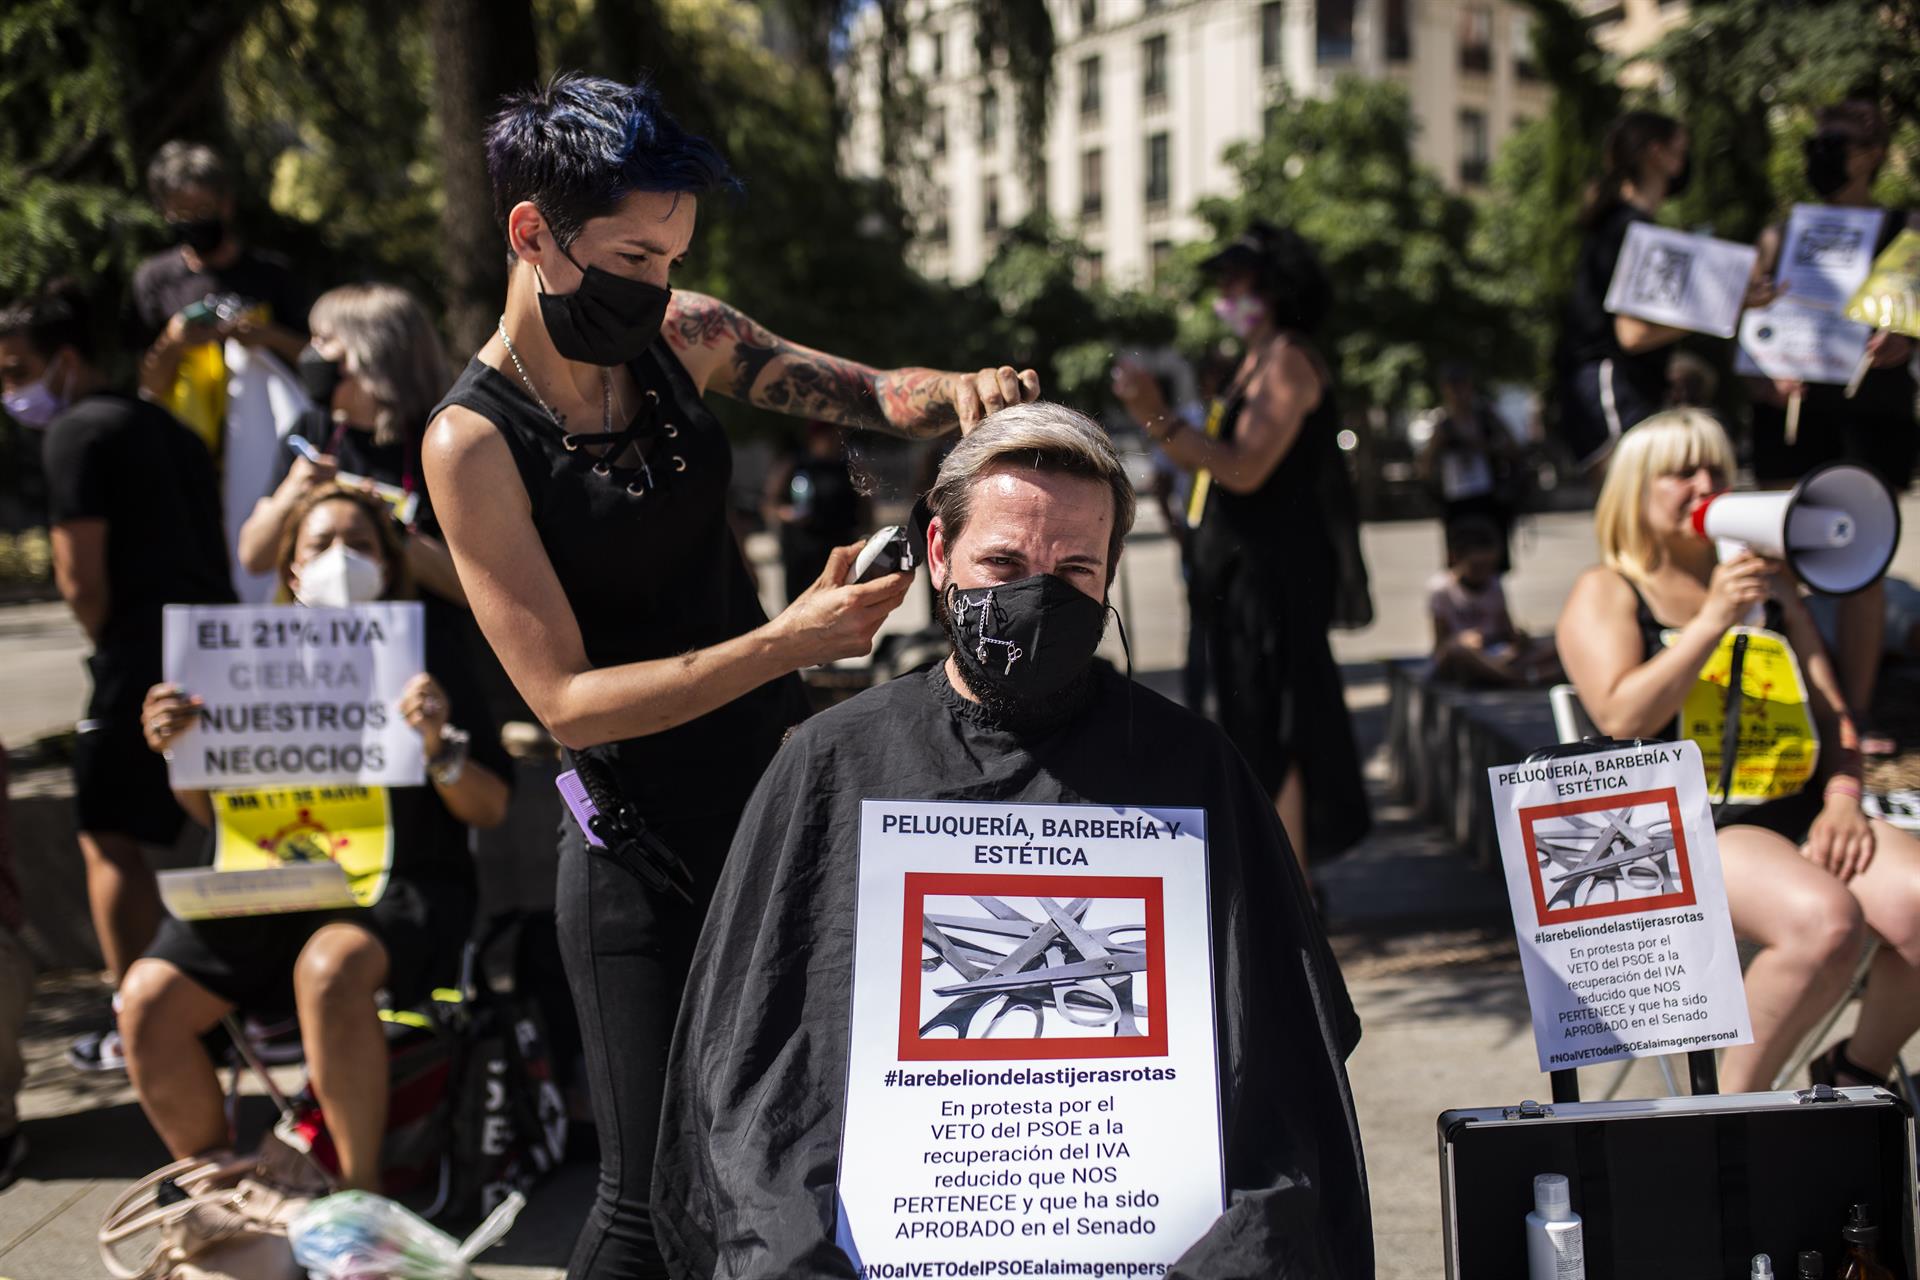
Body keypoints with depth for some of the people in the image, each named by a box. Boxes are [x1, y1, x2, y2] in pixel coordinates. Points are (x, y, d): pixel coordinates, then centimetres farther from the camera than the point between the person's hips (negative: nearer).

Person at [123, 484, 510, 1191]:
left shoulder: (425, 651, 6)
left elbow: (491, 810, 2)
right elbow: (211, 811, 17)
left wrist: (439, 747, -17)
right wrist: (175, 753, -3)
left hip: (393, 883, -4)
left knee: (329, 967, -37)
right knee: (148, 999, -20)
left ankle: (360, 1191, -21)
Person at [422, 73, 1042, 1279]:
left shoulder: (682, 335, 0)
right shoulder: (475, 443, -15)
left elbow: (868, 391, 8)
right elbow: (565, 699, -19)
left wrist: (962, 393, -16)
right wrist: (785, 644, -28)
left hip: (783, 786, 5)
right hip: (645, 836, -5)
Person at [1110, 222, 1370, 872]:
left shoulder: (1289, 360, -12)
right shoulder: (1260, 360, 19)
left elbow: (1246, 470, -22)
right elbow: (1216, 465, 16)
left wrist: (1162, 418, -22)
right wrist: (1152, 419, 7)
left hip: (1276, 569, -10)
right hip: (1246, 572, 10)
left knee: (1273, 730, -9)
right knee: (1256, 727, 14)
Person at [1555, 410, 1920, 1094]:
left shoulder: (1766, 583, 23)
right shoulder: (1606, 592, 6)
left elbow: (1832, 710, 21)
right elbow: (1624, 716, -12)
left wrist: (1843, 798, 2)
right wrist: (1711, 623, -18)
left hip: (1801, 810, 6)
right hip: (1687, 829, -5)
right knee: (1824, 919, -33)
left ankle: (1860, 1070, 5)